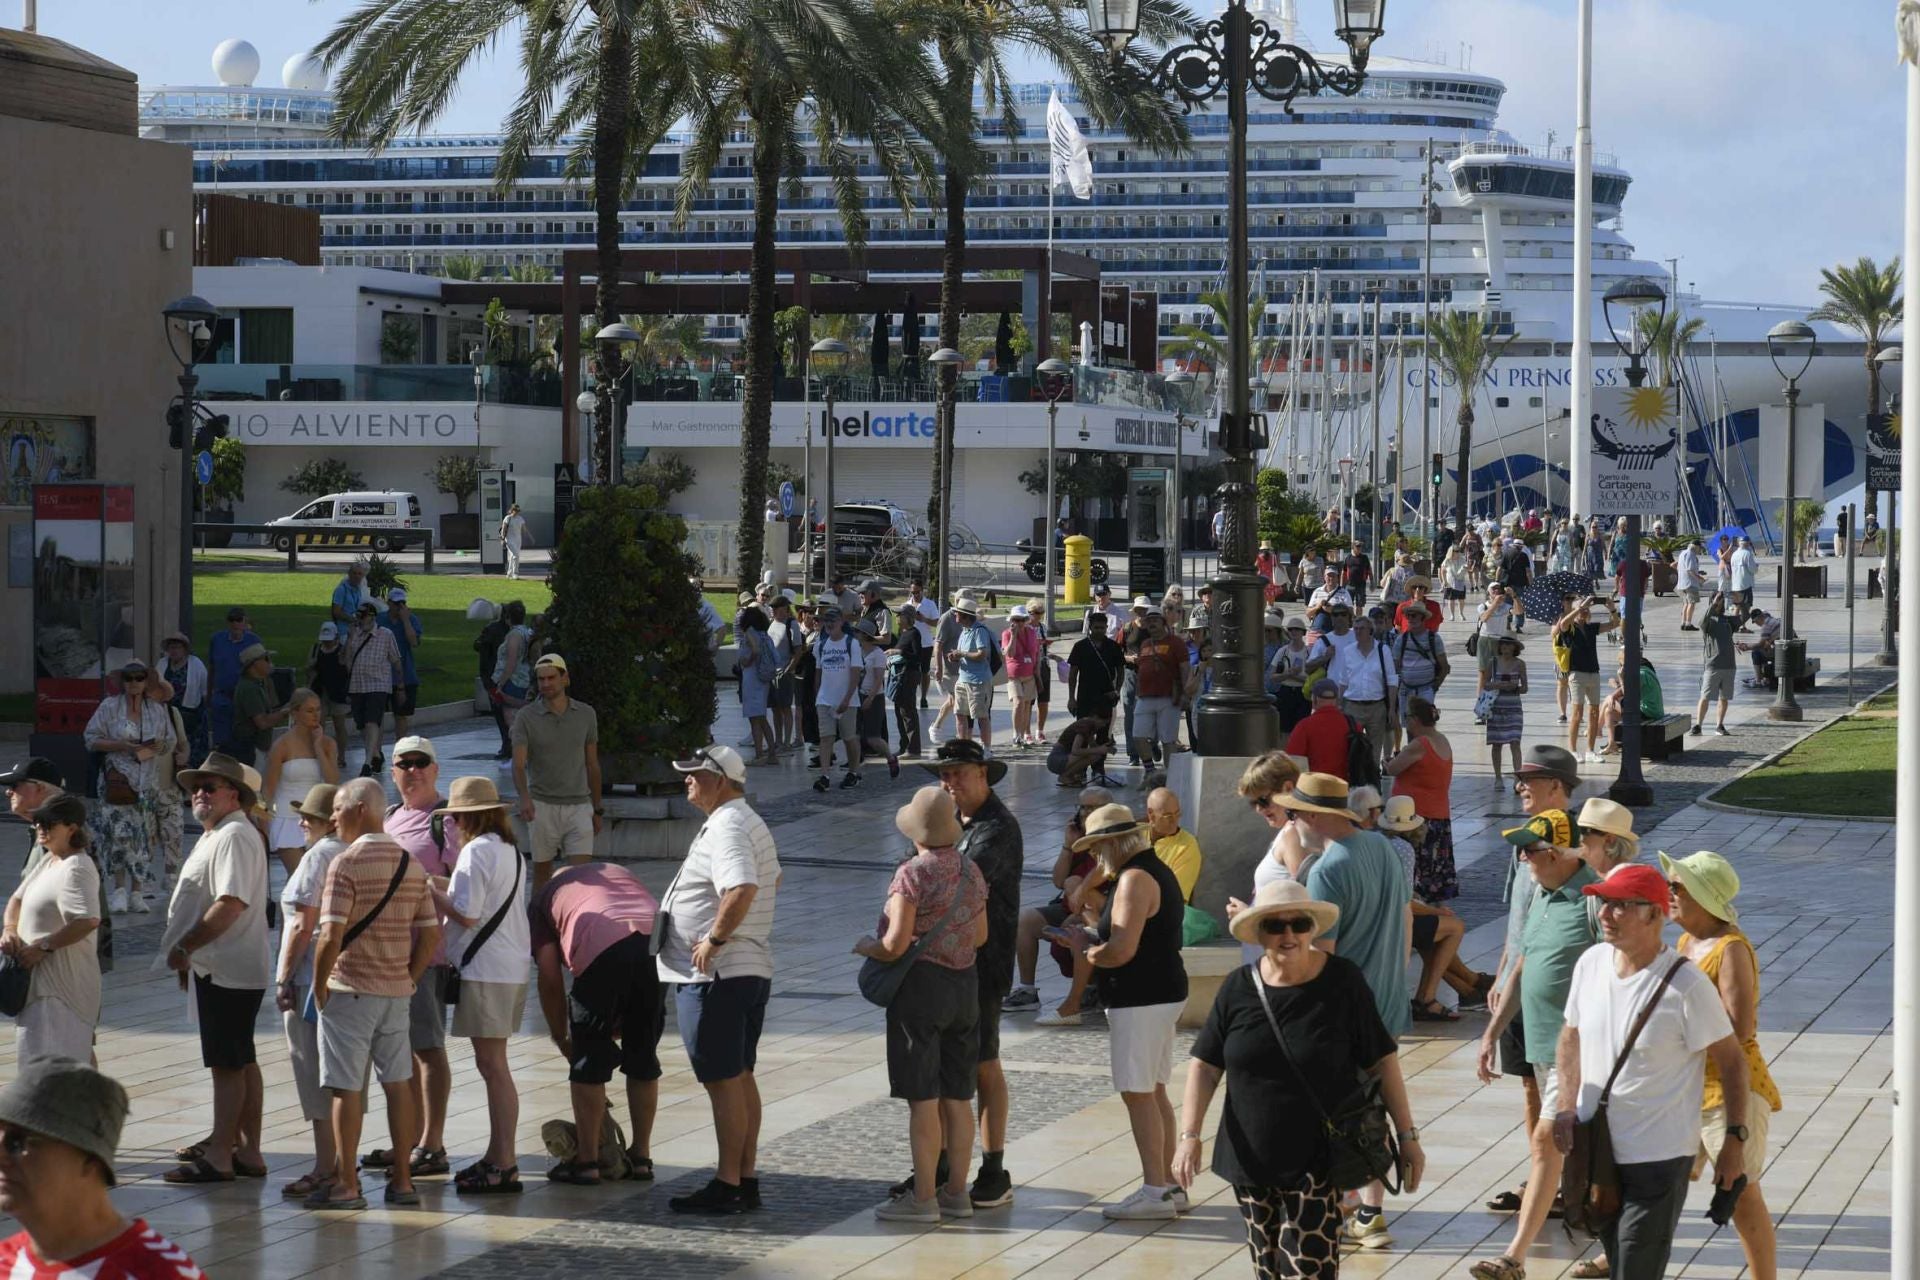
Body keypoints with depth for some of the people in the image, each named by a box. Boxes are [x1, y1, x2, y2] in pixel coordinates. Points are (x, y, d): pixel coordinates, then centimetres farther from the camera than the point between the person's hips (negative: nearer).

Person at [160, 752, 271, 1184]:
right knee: (241, 1063, 14)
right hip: (222, 968, 11)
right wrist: (189, 954, 17)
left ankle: (220, 1157, -5)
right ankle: (246, 1151, 20)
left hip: (227, 971, -11)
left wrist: (185, 946, -19)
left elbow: (230, 904, -25)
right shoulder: (215, 836, 18)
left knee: (228, 1066, -7)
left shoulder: (234, 837, -16)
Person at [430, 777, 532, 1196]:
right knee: (493, 1064, 15)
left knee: (492, 1065, -6)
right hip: (512, 968, 9)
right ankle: (497, 1157, 20)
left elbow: (467, 915, -17)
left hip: (485, 970, -9)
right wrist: (447, 886, 16)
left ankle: (505, 1166, -6)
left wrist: (431, 891, -4)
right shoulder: (510, 850, 14)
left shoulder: (476, 851, -14)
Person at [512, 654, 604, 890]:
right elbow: (518, 765, -12)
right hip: (542, 806, -1)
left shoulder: (586, 715, 5)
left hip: (579, 806, 1)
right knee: (542, 871, 9)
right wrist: (524, 798, -30)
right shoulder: (526, 717, -3)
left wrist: (598, 810, 14)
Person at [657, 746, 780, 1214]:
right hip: (751, 969, 11)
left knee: (722, 1082, -5)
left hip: (714, 975, -11)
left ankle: (727, 1186, -1)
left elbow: (742, 889, -34)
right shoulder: (751, 823, 16)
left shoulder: (726, 829, -18)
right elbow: (772, 881, 30)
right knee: (741, 1077, 14)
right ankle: (747, 1180, 19)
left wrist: (715, 938, -23)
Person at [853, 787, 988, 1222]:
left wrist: (866, 946, 0)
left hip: (921, 985, -7)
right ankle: (957, 1191, 16)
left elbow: (896, 944, -19)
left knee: (922, 1099, -3)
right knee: (957, 1097, 11)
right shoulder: (971, 871, 6)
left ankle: (923, 1198, -1)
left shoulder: (912, 874, -16)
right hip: (965, 985, 7)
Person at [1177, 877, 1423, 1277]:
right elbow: (1205, 1065, 3)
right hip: (1251, 1157, 4)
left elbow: (1381, 1062, -2)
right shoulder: (1238, 989, 1)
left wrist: (1407, 1136, -2)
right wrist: (1190, 1135, -8)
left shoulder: (1342, 982, -6)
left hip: (1317, 1164, -3)